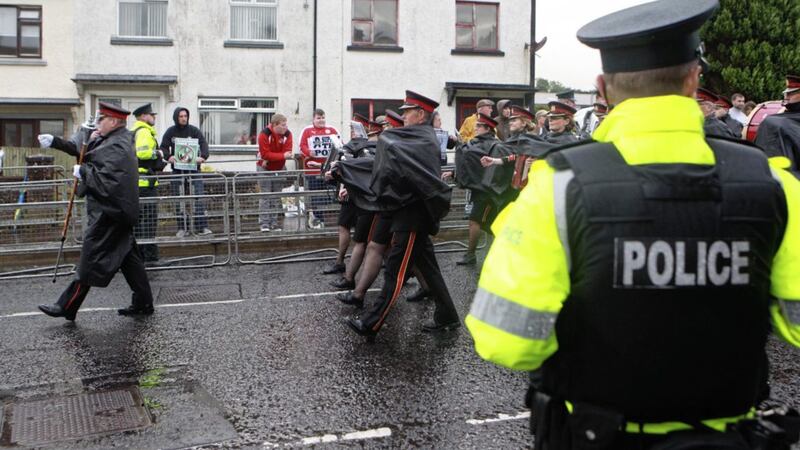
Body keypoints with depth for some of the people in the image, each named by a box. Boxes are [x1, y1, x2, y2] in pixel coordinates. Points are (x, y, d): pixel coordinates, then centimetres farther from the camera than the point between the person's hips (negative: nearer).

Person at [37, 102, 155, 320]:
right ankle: (143, 303, 16)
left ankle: (67, 307, 7)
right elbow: (84, 154, 20)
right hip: (119, 211, 10)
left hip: (107, 214, -10)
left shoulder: (115, 147, -19)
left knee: (90, 260, -2)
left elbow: (106, 181, -26)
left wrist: (82, 171, -14)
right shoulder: (117, 140, 13)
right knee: (128, 257, 12)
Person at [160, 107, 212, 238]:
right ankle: (182, 228, 10)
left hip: (193, 168, -1)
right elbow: (163, 147, 4)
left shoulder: (194, 130, 4)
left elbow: (203, 143, -5)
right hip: (177, 169, 1)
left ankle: (201, 227, -6)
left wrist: (203, 156, -24)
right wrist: (169, 156, -18)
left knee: (198, 198, -7)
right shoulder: (170, 132, 7)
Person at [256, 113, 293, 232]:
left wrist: (270, 159, -25)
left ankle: (274, 222, 12)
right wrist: (283, 156, -30)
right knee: (265, 195, -5)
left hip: (279, 168, 4)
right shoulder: (264, 134, -21)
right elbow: (265, 154, -25)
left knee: (276, 196, 7)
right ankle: (264, 223, -4)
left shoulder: (287, 134, -11)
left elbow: (287, 151, -17)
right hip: (264, 169, -4)